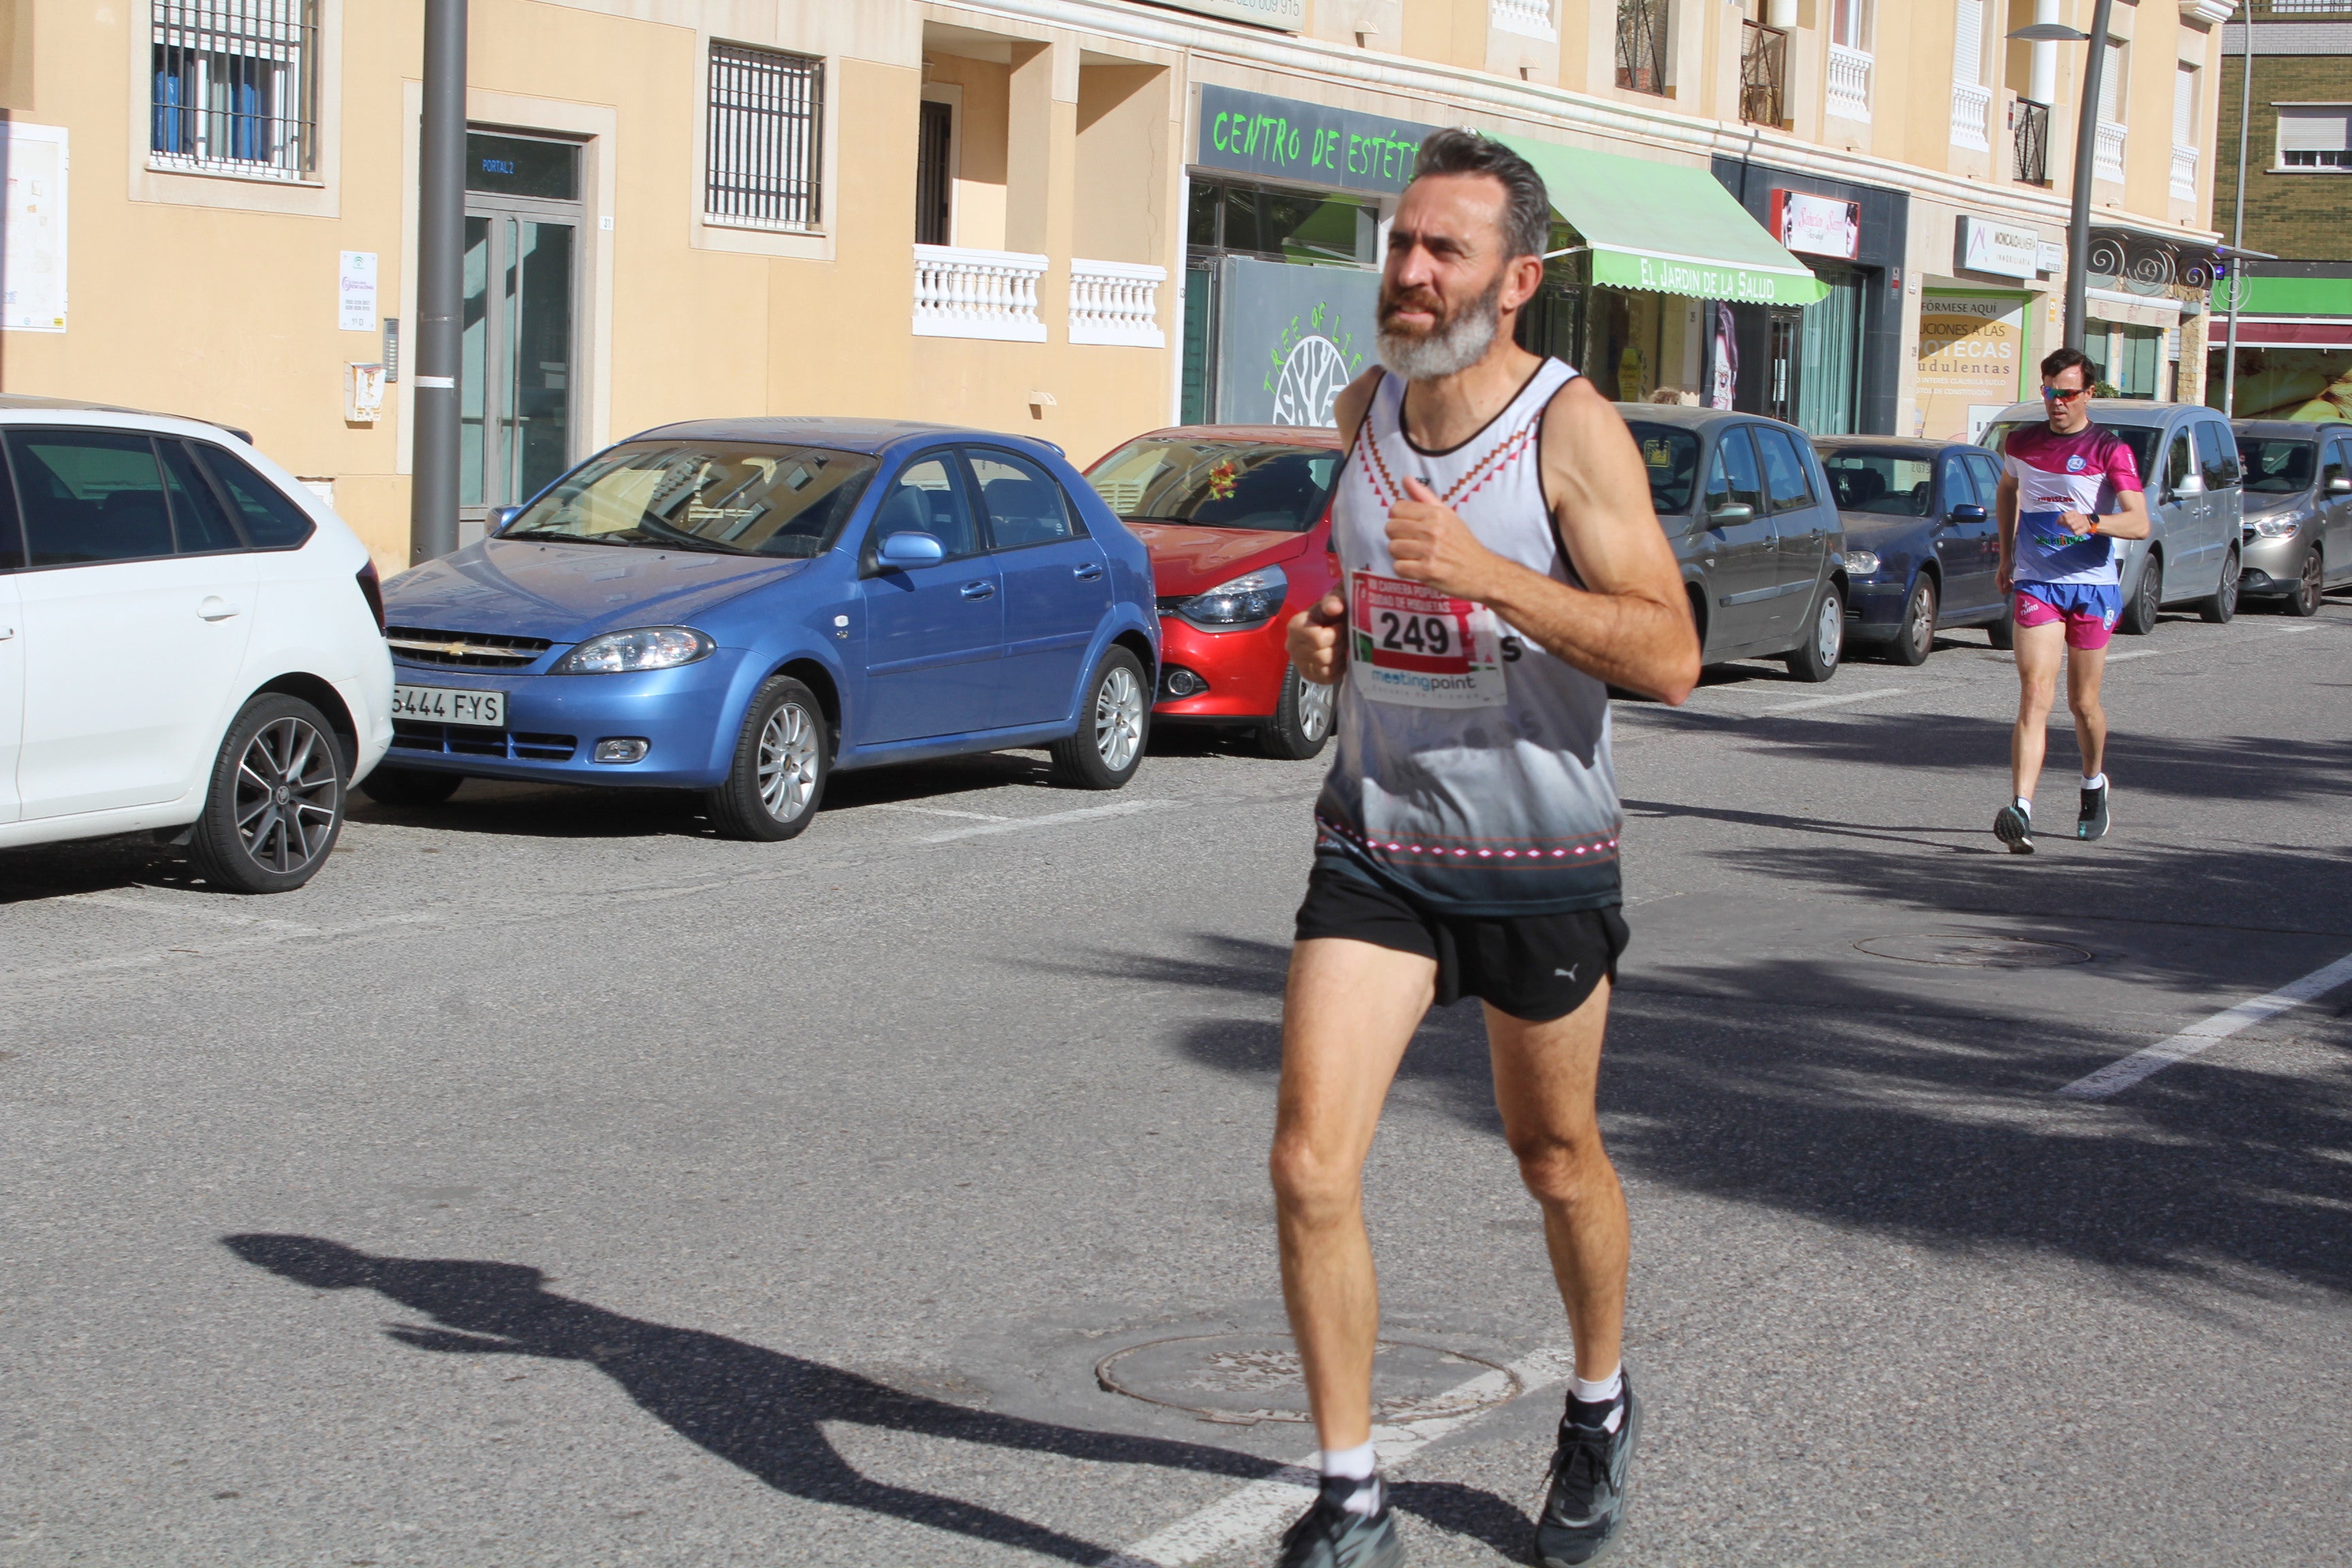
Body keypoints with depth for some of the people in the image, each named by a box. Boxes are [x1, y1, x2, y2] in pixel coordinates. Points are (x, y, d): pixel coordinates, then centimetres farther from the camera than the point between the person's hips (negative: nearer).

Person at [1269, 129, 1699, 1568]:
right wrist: (1327, 634, 0)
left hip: (1542, 864, -4)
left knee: (1557, 1161, 15)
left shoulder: (1572, 428, -15)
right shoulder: (1365, 410, 3)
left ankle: (1601, 1410, 43)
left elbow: (1670, 656, -22)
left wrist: (1490, 577, -32)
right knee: (1311, 1168, -9)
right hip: (1375, 845, 4)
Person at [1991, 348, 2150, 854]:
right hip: (2034, 584, 1)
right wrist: (2006, 556, 25)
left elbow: (2139, 522, -16)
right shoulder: (2021, 442, 7)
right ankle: (2021, 810, -26)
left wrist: (2092, 522, -34)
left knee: (2083, 702, 11)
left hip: (2092, 586, -1)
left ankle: (2094, 784, 41)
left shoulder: (2110, 450, -5)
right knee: (2034, 695, -15)